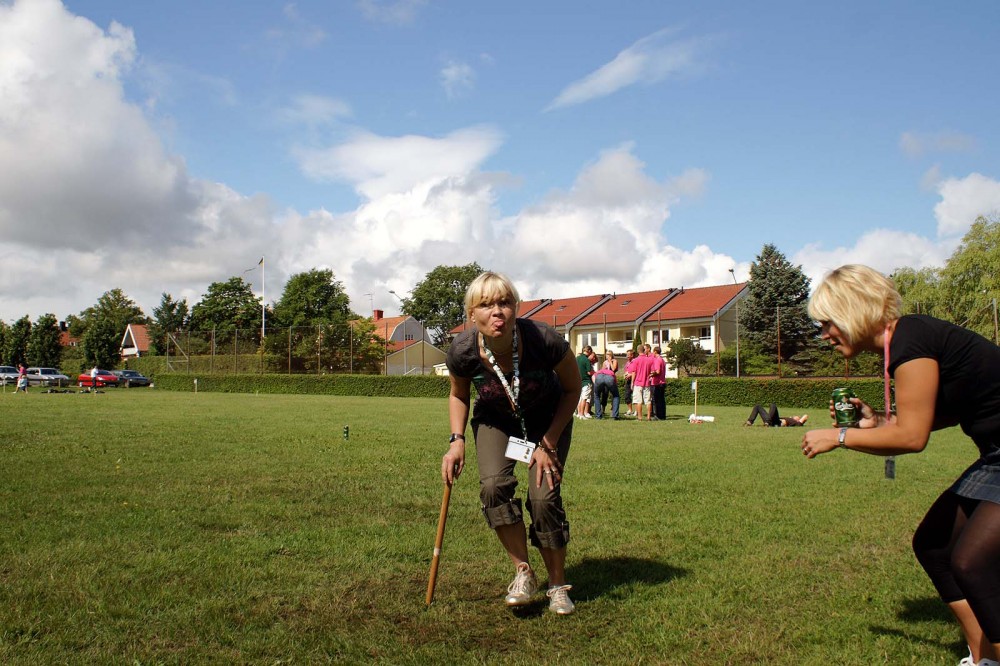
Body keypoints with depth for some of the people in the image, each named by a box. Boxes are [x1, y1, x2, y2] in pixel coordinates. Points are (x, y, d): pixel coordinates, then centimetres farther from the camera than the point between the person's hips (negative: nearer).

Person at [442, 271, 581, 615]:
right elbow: (459, 395, -2)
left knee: (544, 496, -15)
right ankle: (523, 573, -3)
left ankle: (558, 585, 8)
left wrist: (548, 443, -16)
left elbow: (572, 389, -14)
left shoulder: (544, 339, -35)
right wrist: (457, 440, -15)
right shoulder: (462, 351, -28)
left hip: (548, 419, -1)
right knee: (494, 485, -23)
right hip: (495, 419, 2)